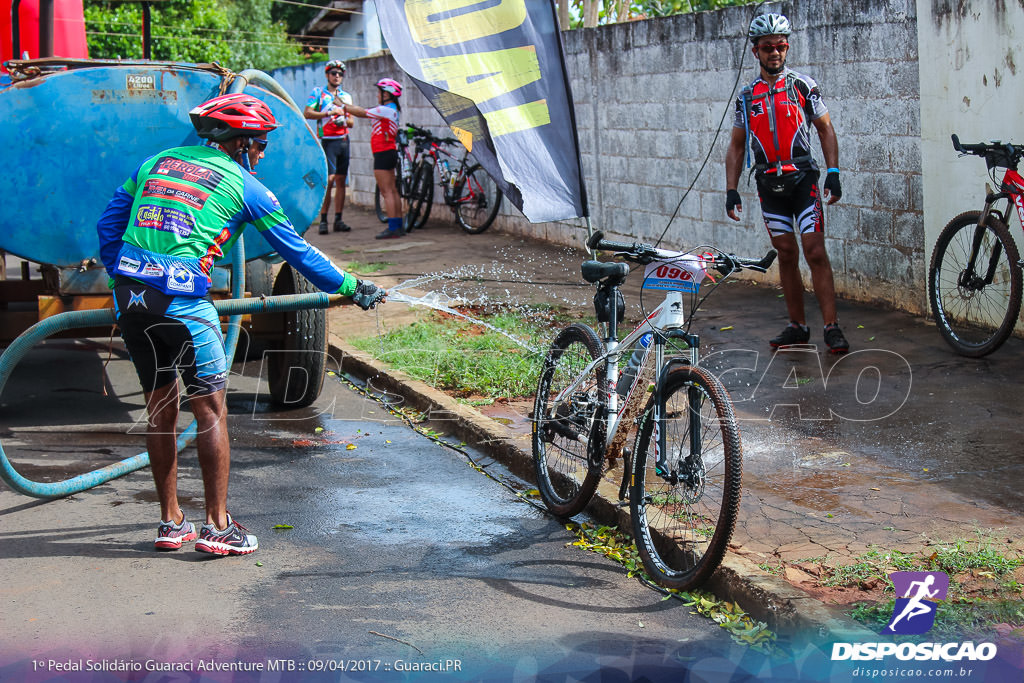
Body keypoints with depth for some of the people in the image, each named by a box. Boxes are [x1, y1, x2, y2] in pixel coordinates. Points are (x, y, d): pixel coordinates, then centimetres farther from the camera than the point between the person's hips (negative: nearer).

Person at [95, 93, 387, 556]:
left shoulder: (155, 163, 19)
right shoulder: (244, 186, 5)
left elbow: (109, 225, 18)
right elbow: (297, 252, 10)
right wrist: (351, 287, 20)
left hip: (128, 299, 6)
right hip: (182, 303, -6)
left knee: (160, 408, 15)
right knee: (211, 410, 4)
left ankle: (170, 523, 21)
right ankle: (217, 527, 6)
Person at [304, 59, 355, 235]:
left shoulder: (346, 96, 17)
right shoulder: (318, 92, 4)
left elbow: (351, 122, 17)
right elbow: (307, 113, -8)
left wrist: (344, 119, -6)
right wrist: (329, 113, -16)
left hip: (343, 141, 5)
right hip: (327, 141, -5)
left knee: (341, 181, 3)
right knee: (329, 179, -13)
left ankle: (338, 220, 7)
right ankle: (323, 220, -9)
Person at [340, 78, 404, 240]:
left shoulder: (385, 110, -15)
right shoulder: (391, 110, 15)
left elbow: (362, 113, -10)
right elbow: (365, 112, 18)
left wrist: (343, 106, 1)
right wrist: (345, 106, 17)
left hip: (383, 154, -10)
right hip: (390, 153, 10)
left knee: (386, 192, -10)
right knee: (393, 191, 11)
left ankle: (393, 228, -12)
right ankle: (398, 225, 14)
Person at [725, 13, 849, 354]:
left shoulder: (803, 85, 1)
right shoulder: (747, 96, 9)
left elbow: (826, 129, 4)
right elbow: (737, 146, 13)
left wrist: (833, 173, -6)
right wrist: (731, 190, 5)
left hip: (803, 179, -3)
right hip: (769, 185, 3)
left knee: (815, 252, -10)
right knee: (786, 254, 7)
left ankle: (832, 327, -9)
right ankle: (797, 327, 14)